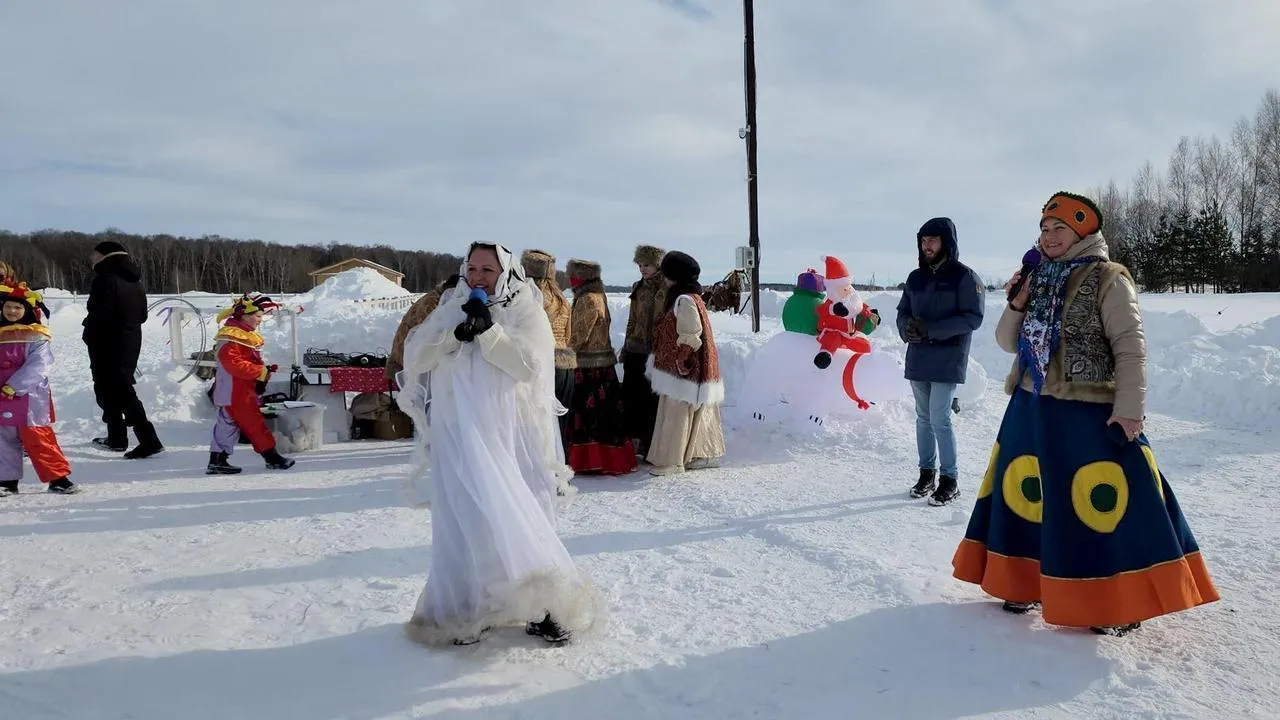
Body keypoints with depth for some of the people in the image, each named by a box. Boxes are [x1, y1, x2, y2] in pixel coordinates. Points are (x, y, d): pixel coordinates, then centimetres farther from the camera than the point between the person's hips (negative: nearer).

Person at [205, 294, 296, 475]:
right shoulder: (231, 338, -17)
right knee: (255, 424, -6)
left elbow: (251, 362, 23)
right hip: (235, 393, -11)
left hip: (244, 391, 11)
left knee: (228, 425, 12)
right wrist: (261, 371, -24)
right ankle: (272, 457, -2)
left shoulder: (246, 336, 17)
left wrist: (264, 371, 4)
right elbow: (233, 363, -26)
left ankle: (217, 462, 18)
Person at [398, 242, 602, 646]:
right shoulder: (451, 311, 9)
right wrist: (455, 333, -14)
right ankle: (468, 607, 11)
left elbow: (529, 364, -12)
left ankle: (541, 603, 12)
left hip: (513, 435, -2)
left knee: (521, 519, 0)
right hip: (462, 435, 2)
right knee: (466, 520, -1)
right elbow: (416, 356, 0)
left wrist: (488, 330, -19)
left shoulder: (526, 312, 2)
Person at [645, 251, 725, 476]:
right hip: (696, 371, 10)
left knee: (675, 414, -4)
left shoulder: (685, 300, -18)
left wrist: (678, 362, -16)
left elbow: (690, 337, -22)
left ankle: (671, 461, 2)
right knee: (699, 414, 15)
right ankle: (708, 454, 23)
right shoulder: (690, 297, 13)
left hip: (683, 371, -10)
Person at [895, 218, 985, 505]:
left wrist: (930, 329, -20)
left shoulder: (964, 277, -6)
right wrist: (907, 328, -9)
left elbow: (973, 318, -12)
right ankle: (927, 473, 21)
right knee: (923, 417, 11)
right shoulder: (915, 277, 12)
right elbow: (903, 312, 16)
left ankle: (949, 480, 2)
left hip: (948, 361, -6)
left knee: (940, 419, -9)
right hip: (918, 359, 6)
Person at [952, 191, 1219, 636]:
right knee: (1024, 494, 12)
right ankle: (1028, 582, 28)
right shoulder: (1037, 280, 12)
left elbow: (1130, 348, -11)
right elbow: (1009, 343, 14)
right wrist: (1016, 306, -4)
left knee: (1104, 502, -6)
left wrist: (1129, 408, -17)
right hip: (1032, 408, 7)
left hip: (1090, 412, -7)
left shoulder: (1107, 279, -6)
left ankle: (1123, 601, 8)